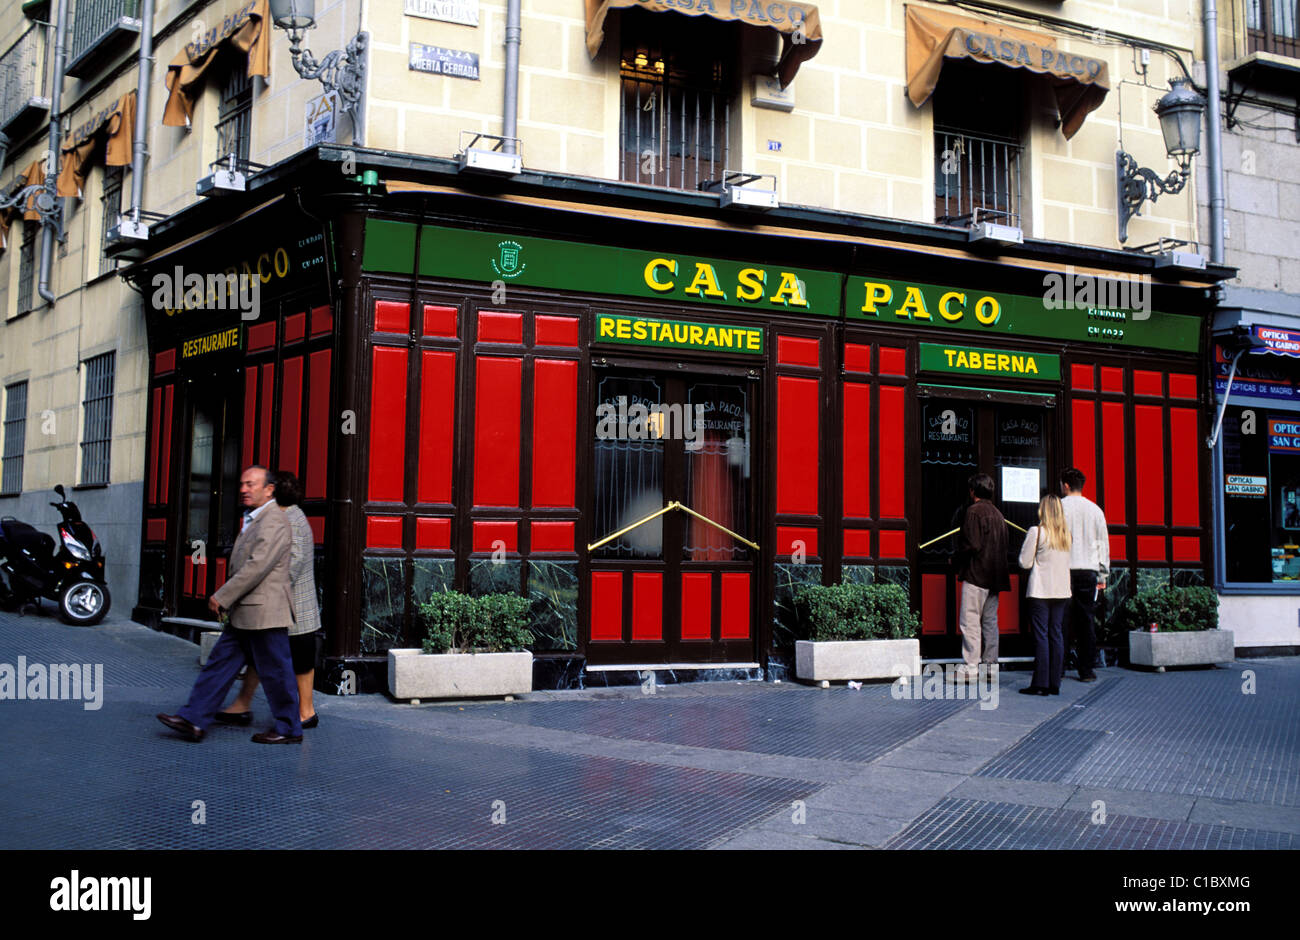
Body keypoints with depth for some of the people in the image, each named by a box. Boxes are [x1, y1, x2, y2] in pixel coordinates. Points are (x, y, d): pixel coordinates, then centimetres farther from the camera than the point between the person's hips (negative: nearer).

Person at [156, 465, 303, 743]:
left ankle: (289, 729, 11)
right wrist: (227, 601, 21)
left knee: (275, 672, -1)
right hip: (244, 615, 10)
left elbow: (257, 567, -22)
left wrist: (222, 597, -18)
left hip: (264, 613, -10)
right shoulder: (253, 521, 17)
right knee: (220, 663, 8)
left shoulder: (273, 522, -16)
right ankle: (193, 720, 11)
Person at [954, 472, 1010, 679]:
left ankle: (970, 667, -11)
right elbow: (1003, 546, 17)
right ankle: (990, 664, 14)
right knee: (990, 621, 12)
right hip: (995, 576, 9)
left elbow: (971, 545, -18)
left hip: (976, 574, -9)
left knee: (970, 621, -8)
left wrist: (958, 560, -2)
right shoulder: (997, 514, 16)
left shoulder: (974, 511, -11)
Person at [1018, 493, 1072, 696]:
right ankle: (1055, 683, 10)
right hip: (1062, 591, 5)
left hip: (1040, 592, -5)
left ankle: (1040, 683, -4)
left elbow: (1025, 563, -7)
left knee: (1041, 635, -3)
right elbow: (1066, 562, 12)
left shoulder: (1036, 532, -9)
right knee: (1056, 634, 8)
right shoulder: (1066, 534, 7)